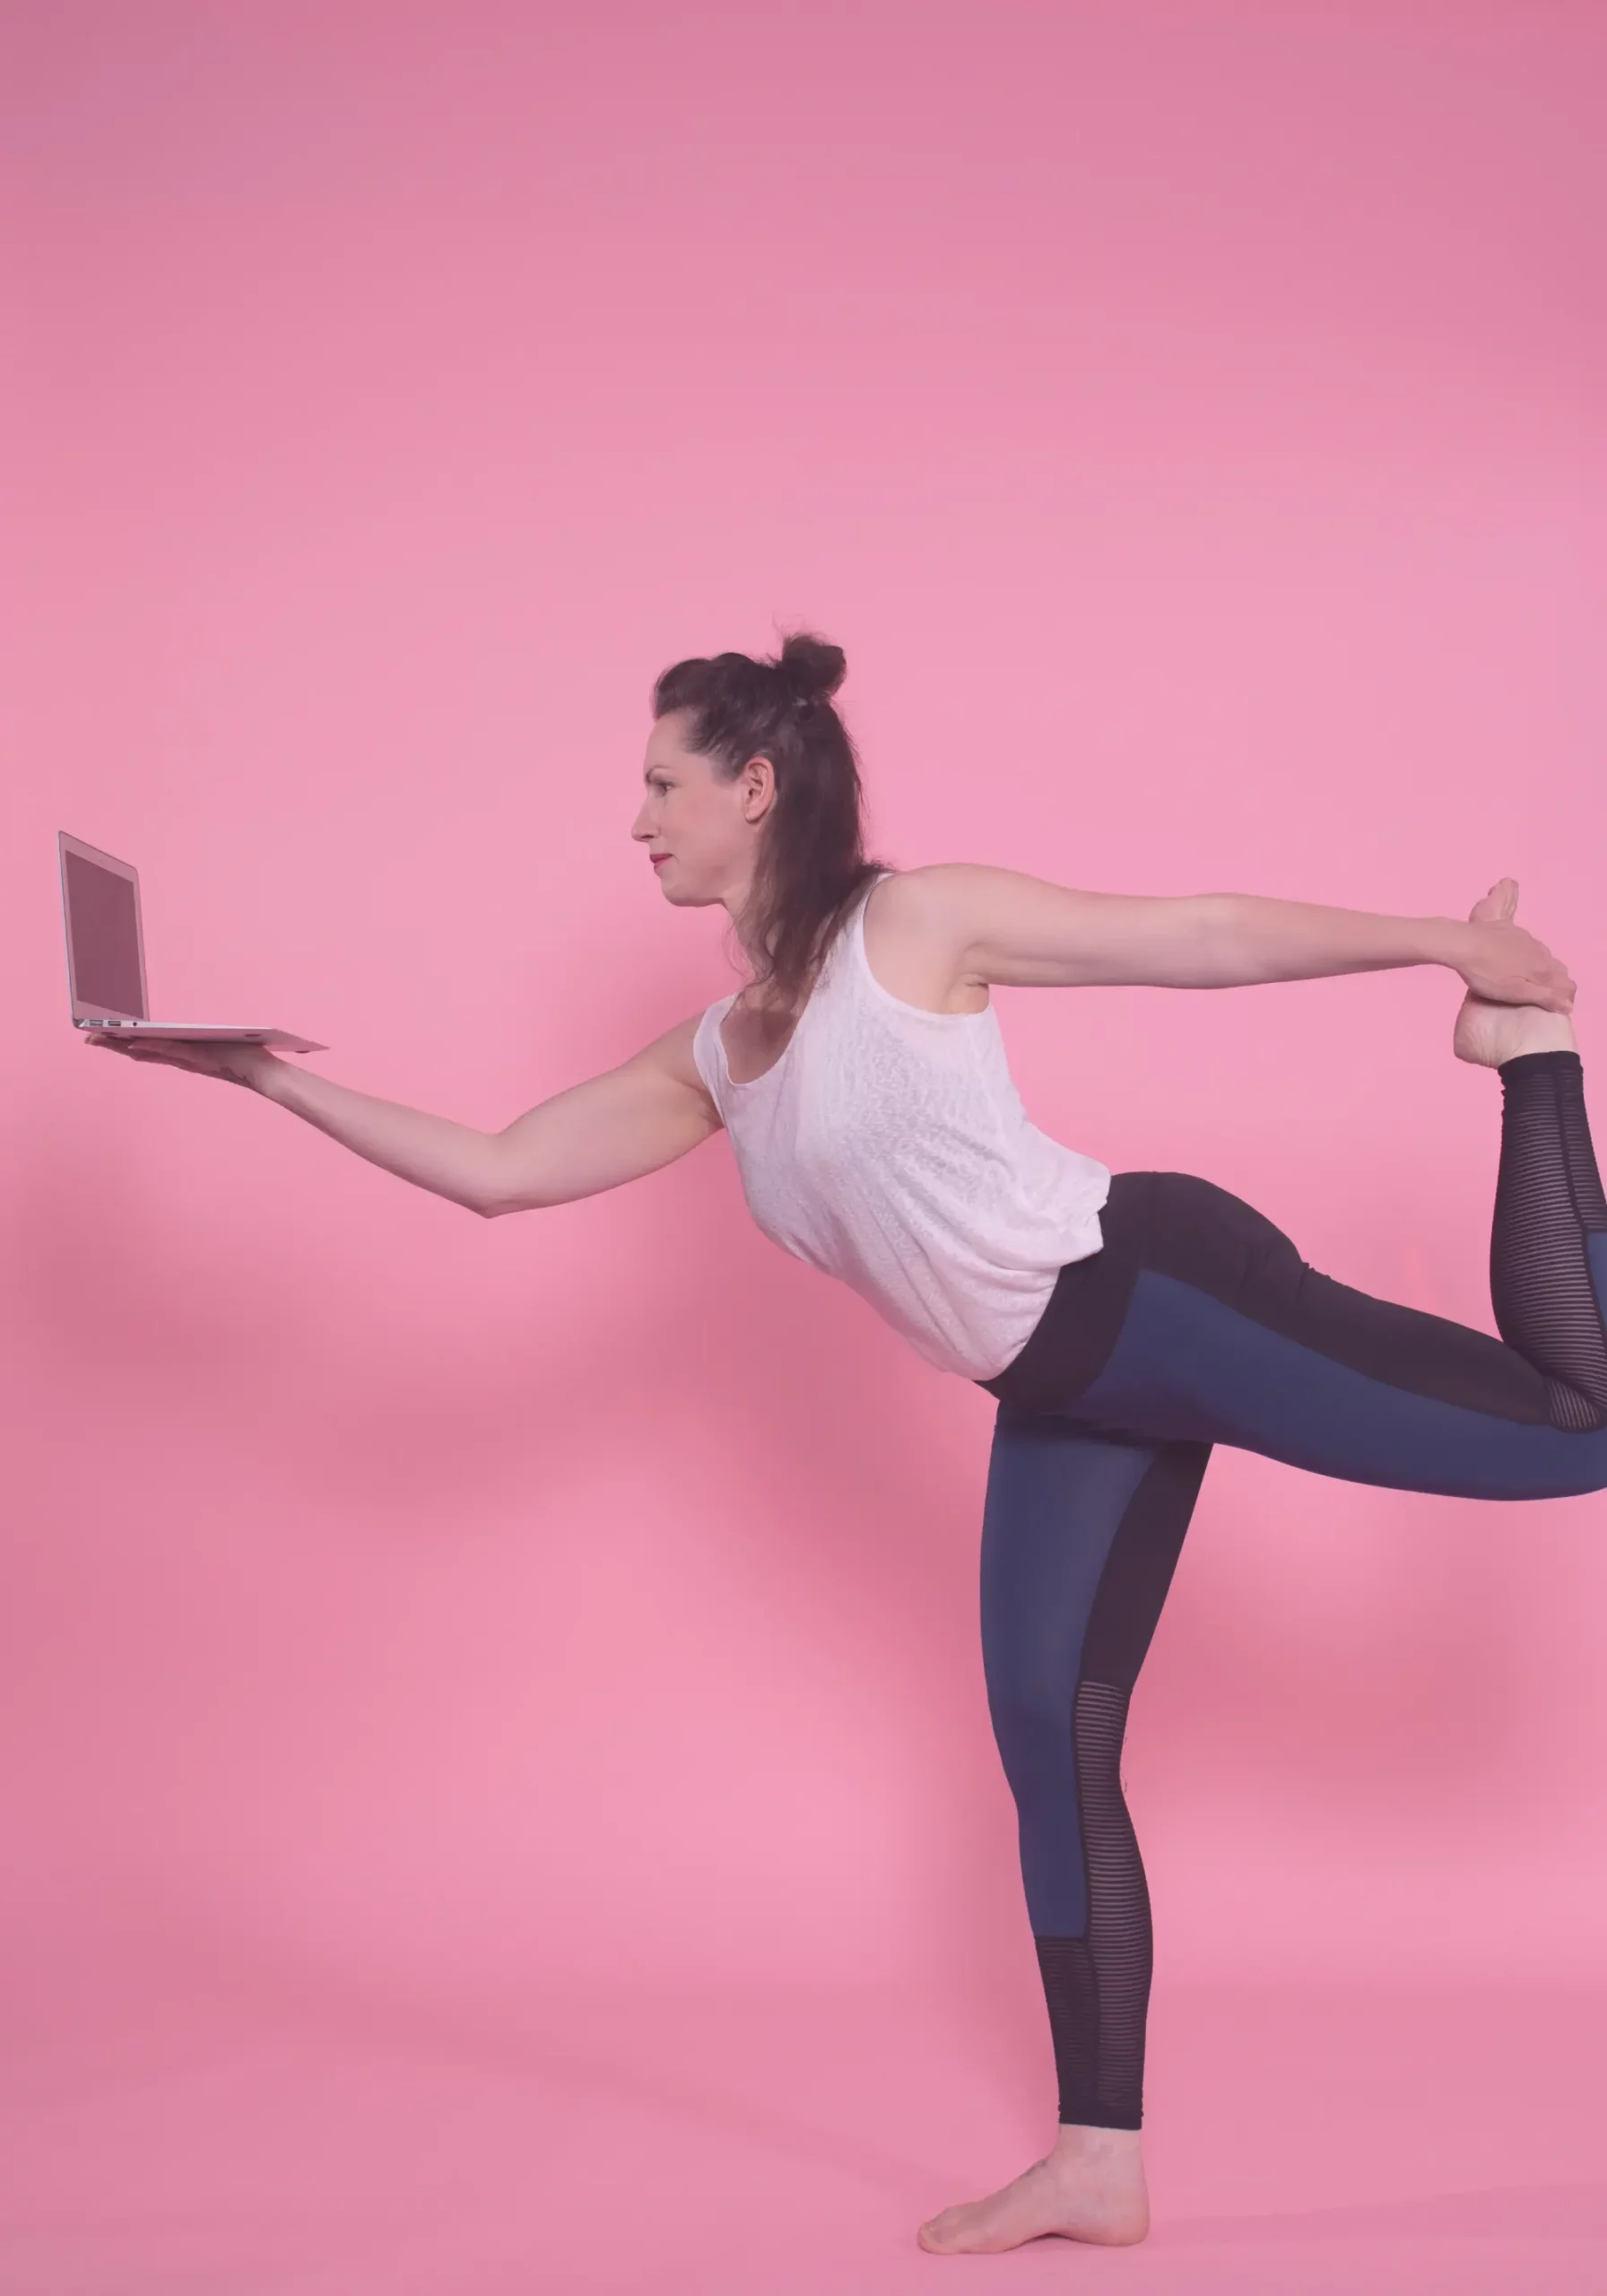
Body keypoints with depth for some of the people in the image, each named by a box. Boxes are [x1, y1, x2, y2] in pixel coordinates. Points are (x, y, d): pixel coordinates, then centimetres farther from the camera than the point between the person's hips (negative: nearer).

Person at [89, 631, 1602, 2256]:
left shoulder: (918, 922, -4)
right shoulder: (710, 1063, 15)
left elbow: (1208, 934, -2)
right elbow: (495, 1172, 17)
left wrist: (1438, 940, -1)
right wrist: (271, 1077, 16)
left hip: (1156, 1289, -6)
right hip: (1062, 1395, 7)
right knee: (1046, 1736, 3)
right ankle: (1098, 2161, 11)